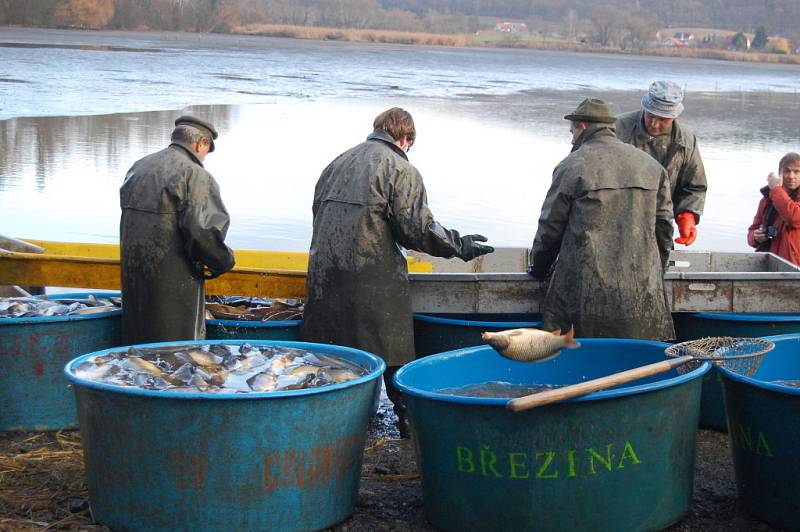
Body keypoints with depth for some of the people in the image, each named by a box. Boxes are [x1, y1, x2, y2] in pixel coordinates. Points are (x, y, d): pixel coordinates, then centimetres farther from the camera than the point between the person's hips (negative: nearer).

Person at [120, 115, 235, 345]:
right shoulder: (195, 175, -11)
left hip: (133, 276, 8)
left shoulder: (138, 168, 14)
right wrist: (223, 261, -3)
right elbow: (203, 231, -21)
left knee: (138, 342, 15)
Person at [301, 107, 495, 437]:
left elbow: (319, 212, 19)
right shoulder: (401, 169, -5)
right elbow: (417, 227, -12)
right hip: (372, 276, -6)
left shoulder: (338, 163, 17)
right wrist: (459, 245, 0)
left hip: (324, 271, 6)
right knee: (393, 350, 5)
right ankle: (408, 419, 11)